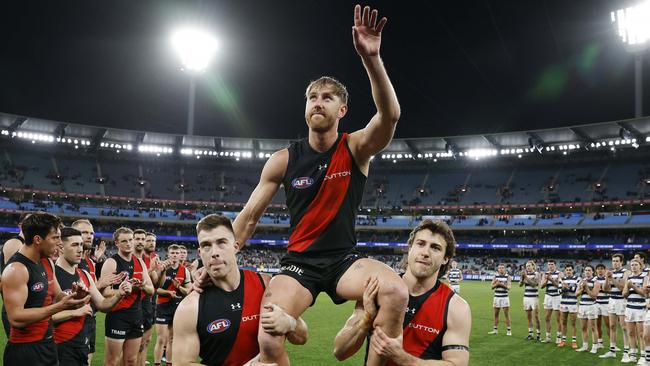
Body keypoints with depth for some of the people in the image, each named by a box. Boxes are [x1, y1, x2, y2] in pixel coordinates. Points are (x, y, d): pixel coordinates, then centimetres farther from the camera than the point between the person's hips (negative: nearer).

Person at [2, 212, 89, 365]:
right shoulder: (16, 269, -20)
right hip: (24, 350, -8)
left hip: (48, 344, 8)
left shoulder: (47, 262, 6)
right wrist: (60, 306, -27)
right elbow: (16, 318, -26)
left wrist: (71, 296, -6)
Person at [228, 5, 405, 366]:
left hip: (345, 260, 0)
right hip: (298, 262, 0)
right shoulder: (283, 159, -1)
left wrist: (371, 57, -40)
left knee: (396, 291, -32)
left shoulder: (356, 148, -4)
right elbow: (248, 217, 5)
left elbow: (390, 116, -26)